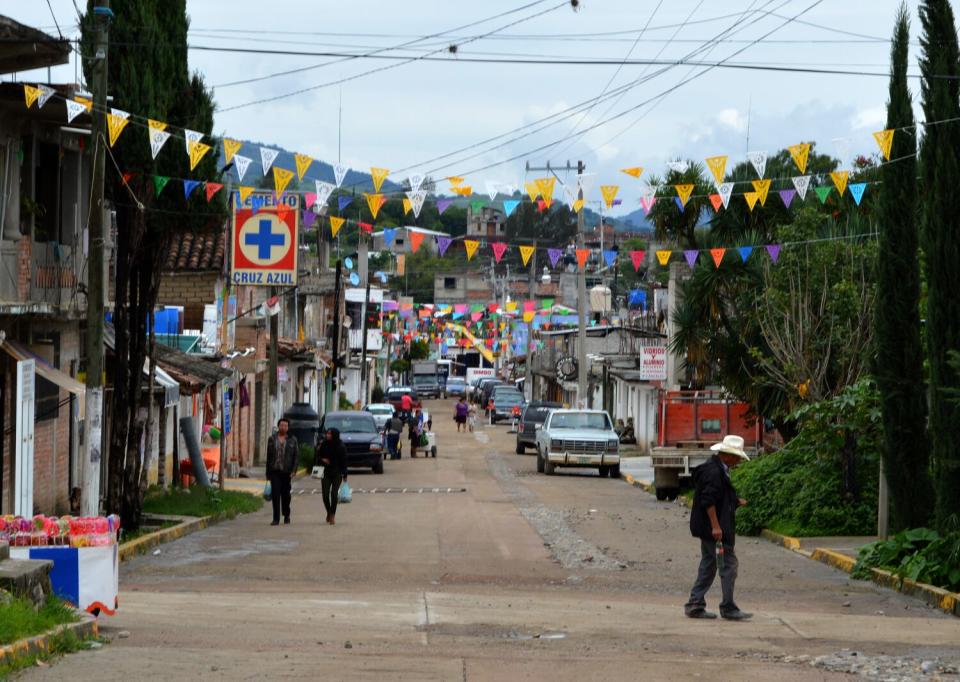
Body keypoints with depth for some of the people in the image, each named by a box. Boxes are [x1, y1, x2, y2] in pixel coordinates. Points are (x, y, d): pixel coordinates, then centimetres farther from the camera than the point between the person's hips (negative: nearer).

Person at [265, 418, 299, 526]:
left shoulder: (292, 439, 4)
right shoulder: (272, 439, 7)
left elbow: (296, 455, 2)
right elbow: (268, 456, 9)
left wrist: (294, 470, -9)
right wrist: (268, 473, 7)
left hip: (286, 471, 0)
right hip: (275, 471, 0)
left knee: (285, 494, 10)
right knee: (275, 494, -9)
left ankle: (286, 515, 32)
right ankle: (276, 519, -10)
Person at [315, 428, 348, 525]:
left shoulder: (341, 447, -4)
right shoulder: (323, 445, 3)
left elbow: (344, 461, -2)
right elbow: (317, 457, 12)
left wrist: (344, 475, -4)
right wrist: (322, 459, -10)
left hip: (337, 473, -2)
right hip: (326, 472, 2)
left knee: (334, 494, -9)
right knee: (325, 494, -3)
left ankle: (332, 515, 2)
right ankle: (329, 512, 20)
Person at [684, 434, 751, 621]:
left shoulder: (718, 469, 15)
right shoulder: (713, 472, -18)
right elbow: (708, 500, -23)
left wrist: (735, 501, 15)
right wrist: (715, 526, -25)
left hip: (708, 529, 11)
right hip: (714, 527, -11)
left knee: (708, 565, 13)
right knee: (729, 564, -7)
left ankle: (695, 605, 15)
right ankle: (728, 608, -4)